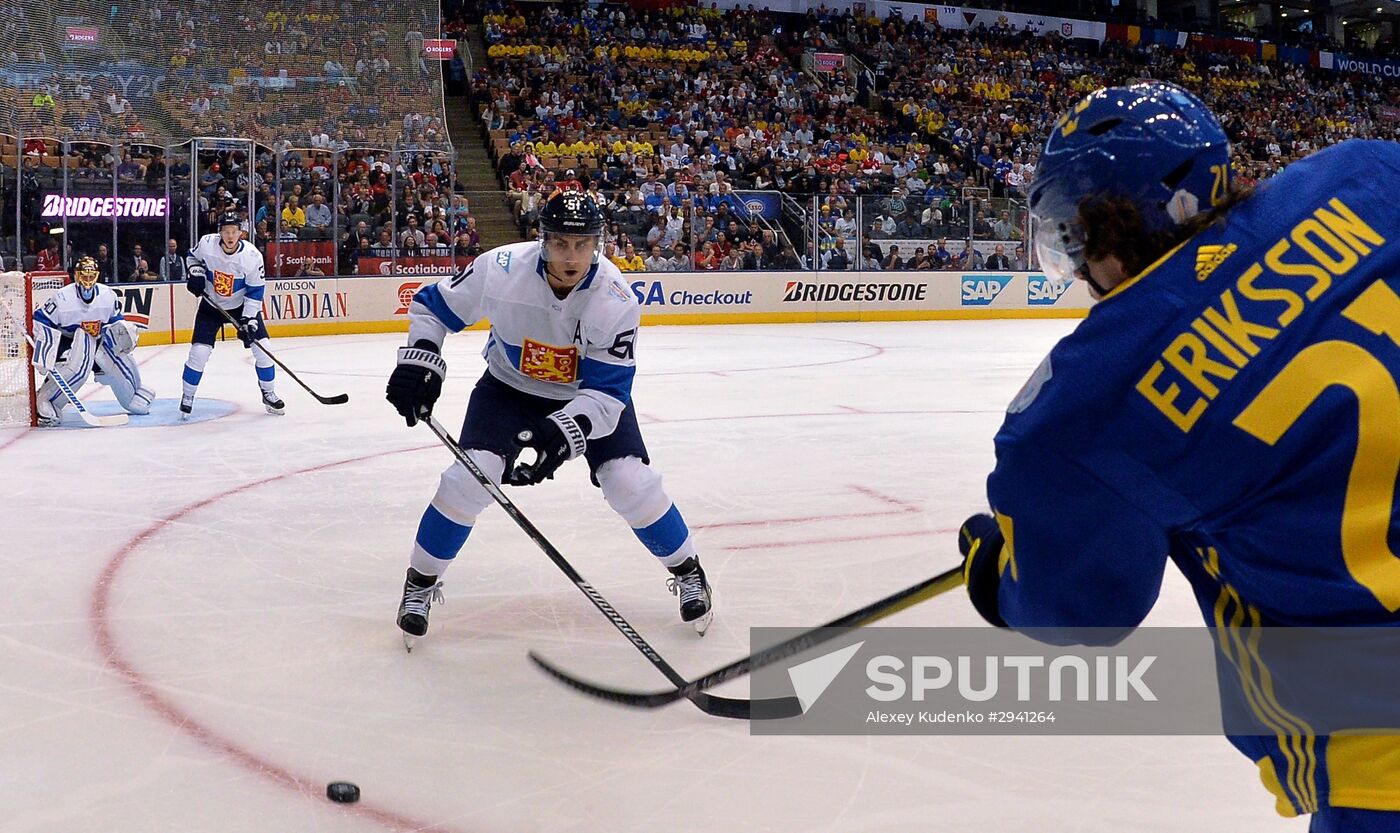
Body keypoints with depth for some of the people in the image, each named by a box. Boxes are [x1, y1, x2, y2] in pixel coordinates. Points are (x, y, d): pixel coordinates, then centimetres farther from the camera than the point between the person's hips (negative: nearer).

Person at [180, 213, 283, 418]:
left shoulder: (252, 256, -23)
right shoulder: (206, 244, -19)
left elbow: (255, 292, -16)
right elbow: (193, 257, 7)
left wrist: (248, 320, -22)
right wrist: (195, 273, -13)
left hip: (242, 306, 0)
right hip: (211, 305, 0)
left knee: (262, 347, -8)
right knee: (199, 351, -10)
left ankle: (269, 394, 13)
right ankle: (187, 397, 10)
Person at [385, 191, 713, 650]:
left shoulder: (616, 300, -29)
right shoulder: (501, 270, -28)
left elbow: (607, 393, -29)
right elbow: (431, 305, -11)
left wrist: (562, 433, -44)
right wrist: (419, 363, -23)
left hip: (590, 393, 0)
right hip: (509, 387, 1)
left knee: (632, 483, -13)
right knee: (470, 477, -17)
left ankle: (686, 571, 14)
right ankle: (420, 582, 5)